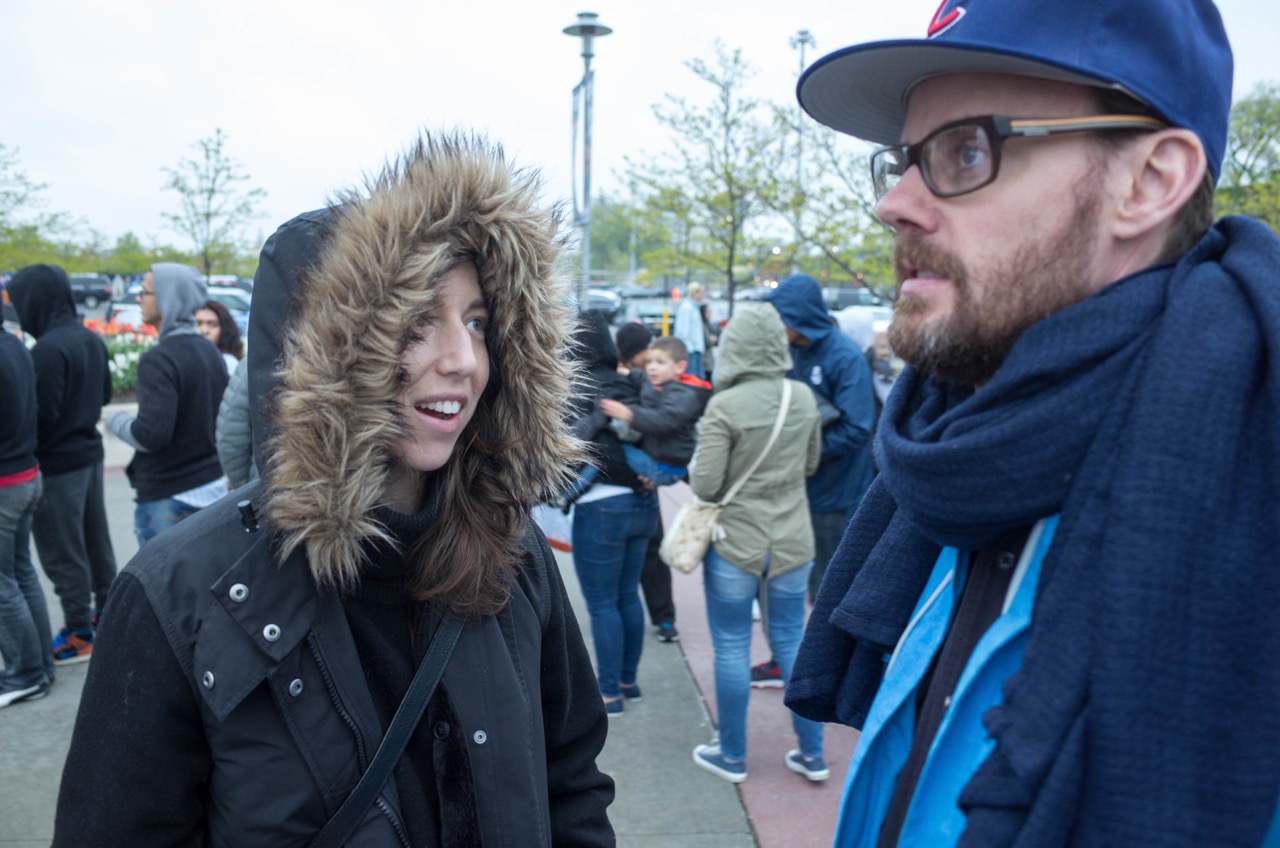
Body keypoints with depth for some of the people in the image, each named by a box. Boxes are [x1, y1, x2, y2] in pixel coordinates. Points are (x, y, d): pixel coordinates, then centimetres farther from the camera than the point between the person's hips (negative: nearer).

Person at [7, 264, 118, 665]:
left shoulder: (48, 349, -23)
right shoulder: (91, 340, 3)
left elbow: (42, 415, -22)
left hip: (56, 464, -8)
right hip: (89, 453, 8)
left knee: (62, 553, 4)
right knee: (95, 540, 20)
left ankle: (79, 635, 13)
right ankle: (105, 610, 34)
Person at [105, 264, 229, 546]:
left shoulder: (158, 360, -18)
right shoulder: (211, 354, 8)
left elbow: (152, 434, -24)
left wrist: (116, 421, -6)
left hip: (168, 498, -8)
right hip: (213, 487, 8)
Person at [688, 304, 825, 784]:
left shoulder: (725, 406, -18)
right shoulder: (803, 398, -2)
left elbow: (704, 484, -16)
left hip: (735, 543, -4)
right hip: (792, 542, 5)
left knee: (731, 648, 9)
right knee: (791, 642, 15)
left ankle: (732, 756, 21)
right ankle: (812, 754, 24)